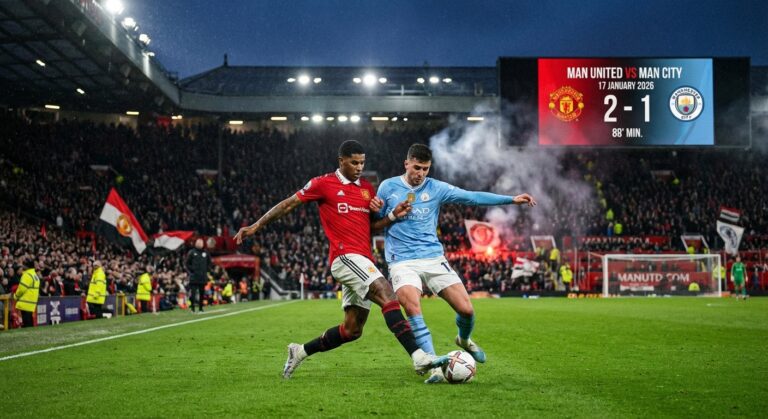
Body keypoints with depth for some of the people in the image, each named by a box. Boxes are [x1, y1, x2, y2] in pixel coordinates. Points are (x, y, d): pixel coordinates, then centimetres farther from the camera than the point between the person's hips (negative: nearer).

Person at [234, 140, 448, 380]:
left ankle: (300, 352, 26)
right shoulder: (323, 184, 0)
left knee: (352, 330, 9)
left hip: (363, 261, 8)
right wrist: (256, 226, 5)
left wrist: (393, 215, 3)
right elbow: (288, 205, 6)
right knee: (388, 296, -26)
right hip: (345, 257, -8)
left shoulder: (367, 188, 18)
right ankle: (418, 357, -35)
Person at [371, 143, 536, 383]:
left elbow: (472, 197, 1)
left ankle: (464, 340, 29)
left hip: (434, 258, 2)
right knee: (413, 310, -28)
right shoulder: (388, 187, 5)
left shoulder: (436, 188, 7)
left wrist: (511, 200, -5)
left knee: (466, 309, -6)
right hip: (402, 262, -2)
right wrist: (376, 209, -11)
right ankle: (433, 364, -23)